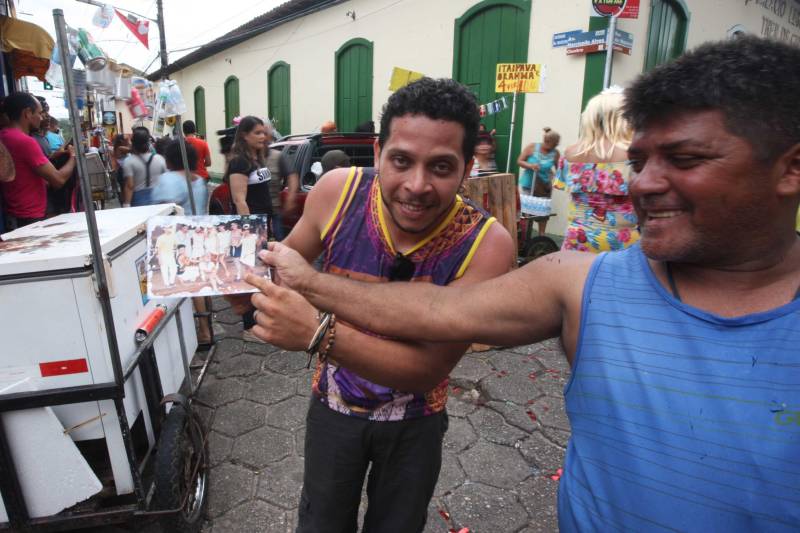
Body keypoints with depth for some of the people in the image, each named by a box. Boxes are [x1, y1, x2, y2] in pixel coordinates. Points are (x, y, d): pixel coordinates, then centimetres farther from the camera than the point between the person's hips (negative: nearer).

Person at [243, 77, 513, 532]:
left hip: (414, 422, -1)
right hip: (334, 404, 2)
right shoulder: (338, 191, -22)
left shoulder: (486, 243, -28)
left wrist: (318, 333, -43)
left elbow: (428, 369, -30)